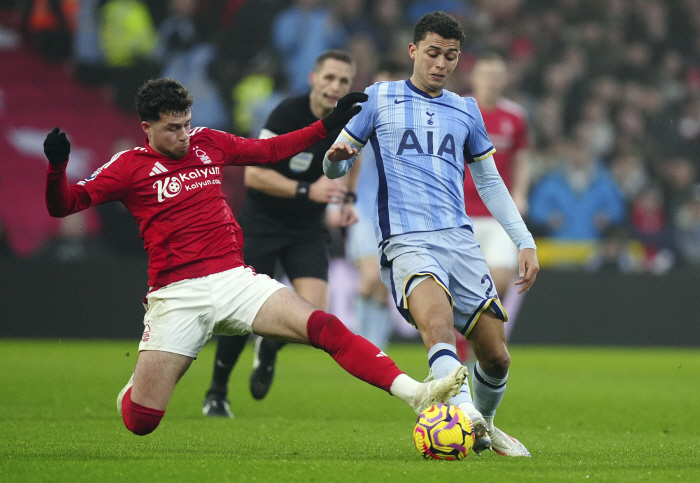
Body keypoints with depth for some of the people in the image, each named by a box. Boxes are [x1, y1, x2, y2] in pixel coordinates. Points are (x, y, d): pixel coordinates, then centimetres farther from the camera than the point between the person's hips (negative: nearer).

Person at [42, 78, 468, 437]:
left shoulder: (208, 143, 13)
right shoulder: (130, 166, 1)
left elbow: (270, 150, 26)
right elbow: (64, 205, -4)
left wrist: (329, 125, 21)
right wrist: (57, 167, -24)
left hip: (233, 278, 3)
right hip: (176, 295, -3)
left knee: (324, 328, -19)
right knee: (140, 422, -7)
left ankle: (415, 394, -27)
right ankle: (139, 383, 32)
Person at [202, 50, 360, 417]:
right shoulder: (288, 114, -21)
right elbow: (253, 174, -24)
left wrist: (347, 200, 4)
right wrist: (307, 191, -33)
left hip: (308, 229, 4)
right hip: (260, 223, -4)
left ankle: (269, 347, 20)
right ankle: (216, 393, 19)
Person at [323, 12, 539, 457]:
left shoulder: (465, 111, 19)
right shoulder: (379, 99, 10)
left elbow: (490, 182, 25)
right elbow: (335, 167, 13)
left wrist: (525, 241, 17)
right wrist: (336, 157, -12)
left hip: (461, 240, 4)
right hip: (407, 241, -4)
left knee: (496, 356, 1)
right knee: (438, 323, -33)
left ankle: (484, 425, 29)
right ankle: (463, 416, -50)